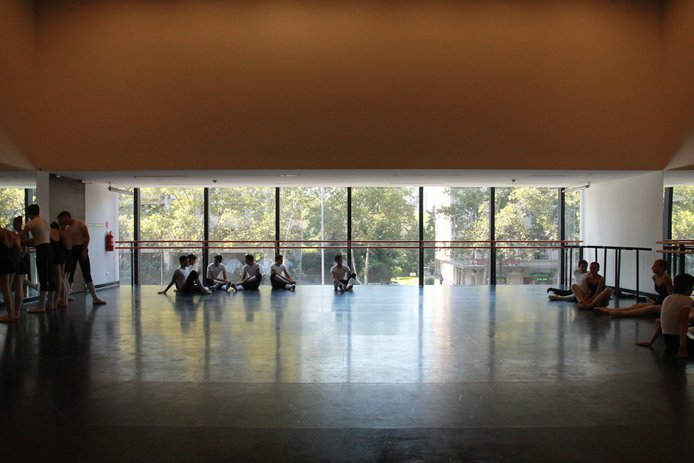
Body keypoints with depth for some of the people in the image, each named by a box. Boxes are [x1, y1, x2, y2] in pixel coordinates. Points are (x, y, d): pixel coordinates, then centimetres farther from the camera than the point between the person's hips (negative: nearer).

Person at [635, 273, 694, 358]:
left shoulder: (667, 299, 11)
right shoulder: (687, 300, -8)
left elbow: (660, 323, 13)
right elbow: (683, 323, -19)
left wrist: (650, 342, 18)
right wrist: (682, 347, -24)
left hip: (666, 339, 8)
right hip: (677, 340, -8)